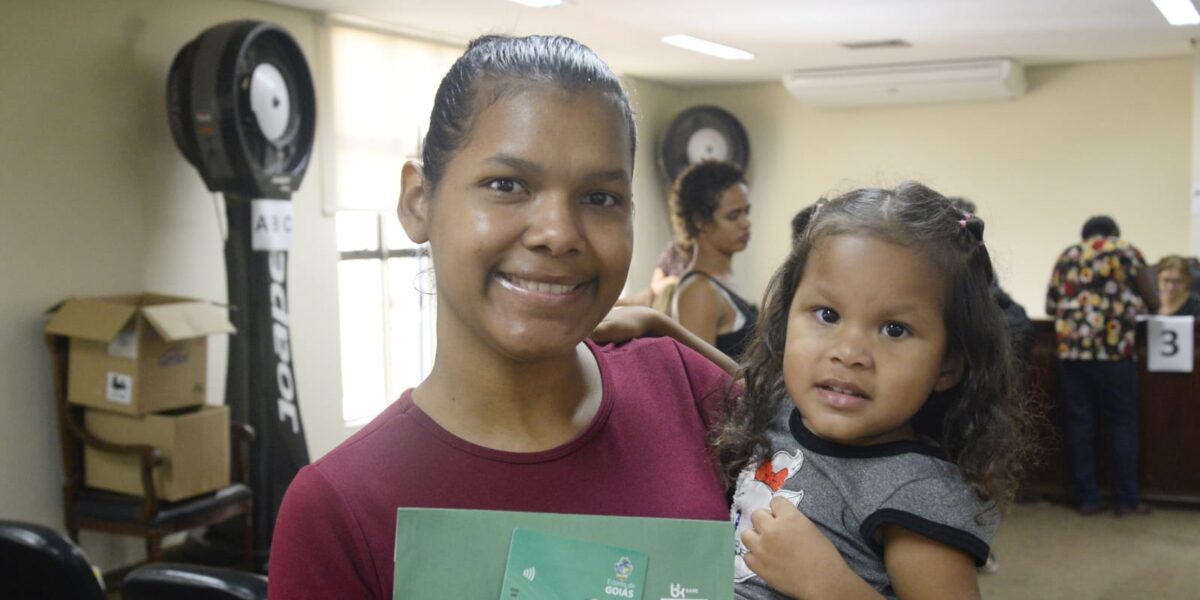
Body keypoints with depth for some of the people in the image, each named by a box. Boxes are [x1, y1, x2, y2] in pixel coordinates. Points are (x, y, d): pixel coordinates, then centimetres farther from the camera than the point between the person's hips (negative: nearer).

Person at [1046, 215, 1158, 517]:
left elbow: (1050, 306, 17)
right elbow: (1152, 304, 9)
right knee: (1123, 423, 6)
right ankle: (1128, 499, 7)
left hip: (1070, 349, 3)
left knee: (1080, 423, 6)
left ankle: (1087, 498, 9)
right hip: (1113, 349, -3)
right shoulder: (1127, 251, 7)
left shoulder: (1067, 256, 16)